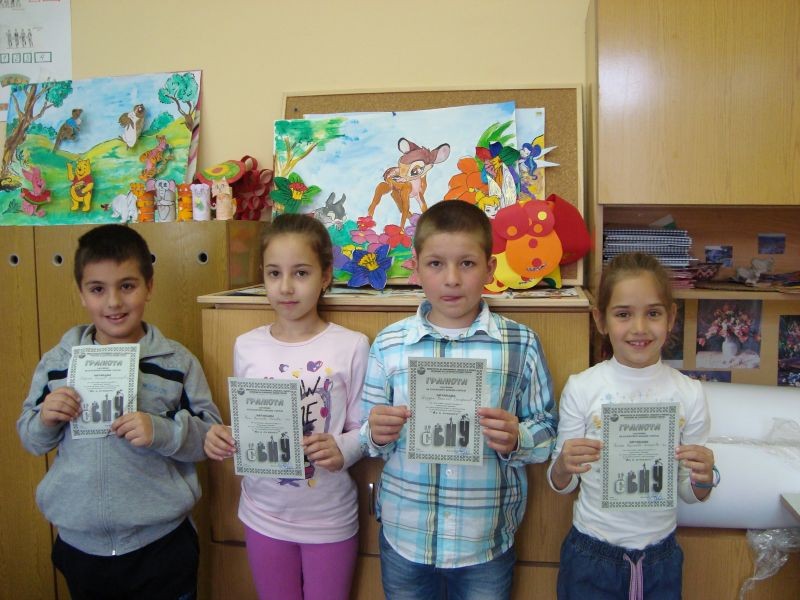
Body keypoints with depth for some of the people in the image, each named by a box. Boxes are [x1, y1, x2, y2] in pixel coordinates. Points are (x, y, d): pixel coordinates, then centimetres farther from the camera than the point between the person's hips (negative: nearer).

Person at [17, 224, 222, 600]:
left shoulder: (177, 362, -7)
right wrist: (45, 419, -11)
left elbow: (210, 435, -6)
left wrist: (161, 431, -23)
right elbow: (31, 440, 9)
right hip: (79, 545, 2)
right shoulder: (56, 362, 1)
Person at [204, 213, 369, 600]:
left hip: (329, 517, -2)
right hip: (265, 514, 3)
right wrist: (221, 440, -15)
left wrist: (342, 450, -27)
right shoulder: (246, 346, -3)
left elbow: (362, 429, -7)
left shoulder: (351, 346, -11)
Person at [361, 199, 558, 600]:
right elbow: (369, 440, 4)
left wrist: (516, 440, -21)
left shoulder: (520, 345, -5)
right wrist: (377, 434, -17)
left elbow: (547, 429, -1)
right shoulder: (389, 345, -2)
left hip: (487, 540, -1)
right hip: (404, 535, 1)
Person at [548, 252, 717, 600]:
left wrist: (703, 478, -18)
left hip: (660, 555, 2)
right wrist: (563, 465, -24)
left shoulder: (689, 393, -7)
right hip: (591, 554, -1)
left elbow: (689, 494, 2)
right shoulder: (581, 388, -12)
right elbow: (562, 485, -4)